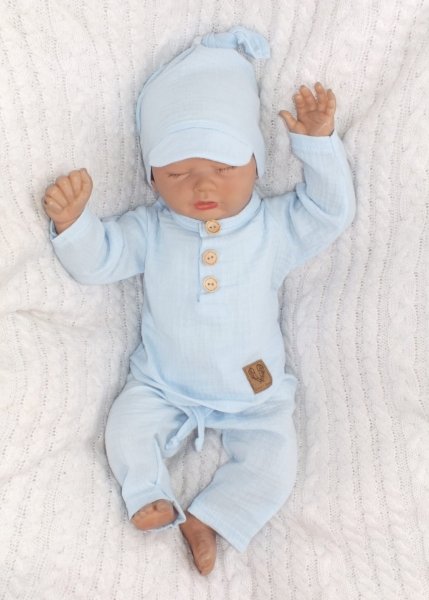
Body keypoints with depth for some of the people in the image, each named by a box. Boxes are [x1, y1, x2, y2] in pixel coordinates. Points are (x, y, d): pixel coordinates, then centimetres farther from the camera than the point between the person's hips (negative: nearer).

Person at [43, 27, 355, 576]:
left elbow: (330, 212, -12)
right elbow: (97, 259, -9)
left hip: (255, 393, 0)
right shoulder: (151, 231, -7)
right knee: (126, 429, -14)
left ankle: (210, 519, 2)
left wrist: (319, 144, -25)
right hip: (163, 385, 1)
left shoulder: (274, 227, -8)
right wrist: (72, 221, -30)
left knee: (273, 464, -12)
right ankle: (152, 499, 6)